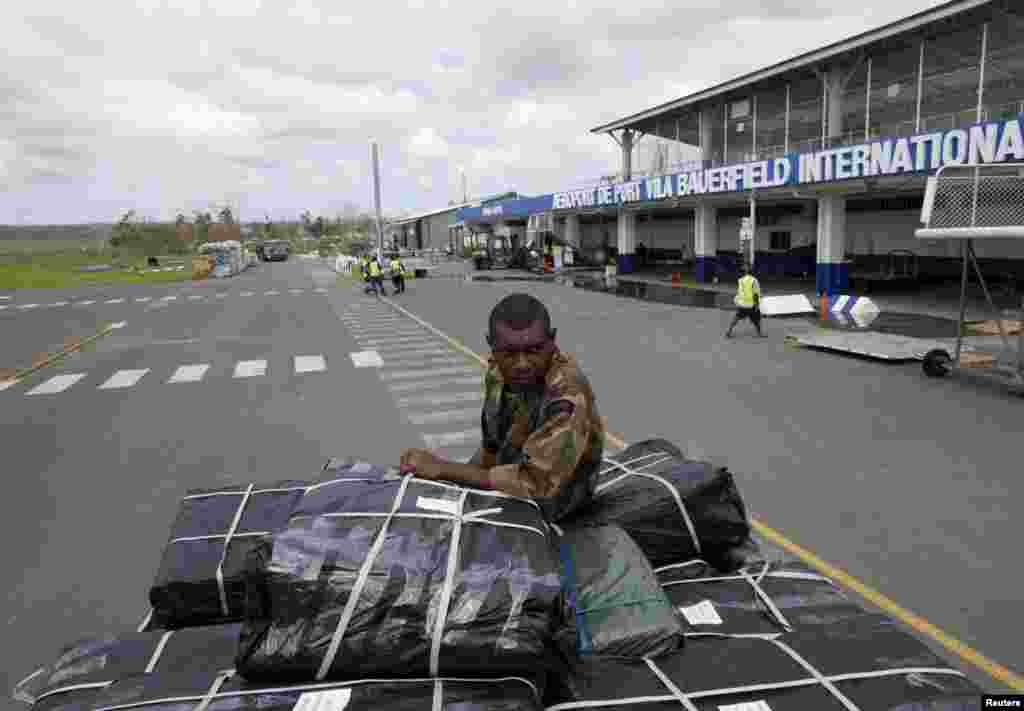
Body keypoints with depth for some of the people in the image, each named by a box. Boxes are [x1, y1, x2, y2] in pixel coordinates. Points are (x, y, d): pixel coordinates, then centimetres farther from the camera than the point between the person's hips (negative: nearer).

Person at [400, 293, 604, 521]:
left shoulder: (568, 397, -33)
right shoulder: (499, 370, -8)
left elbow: (533, 484, -33)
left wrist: (443, 469, -28)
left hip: (542, 509, -7)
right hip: (506, 487, 7)